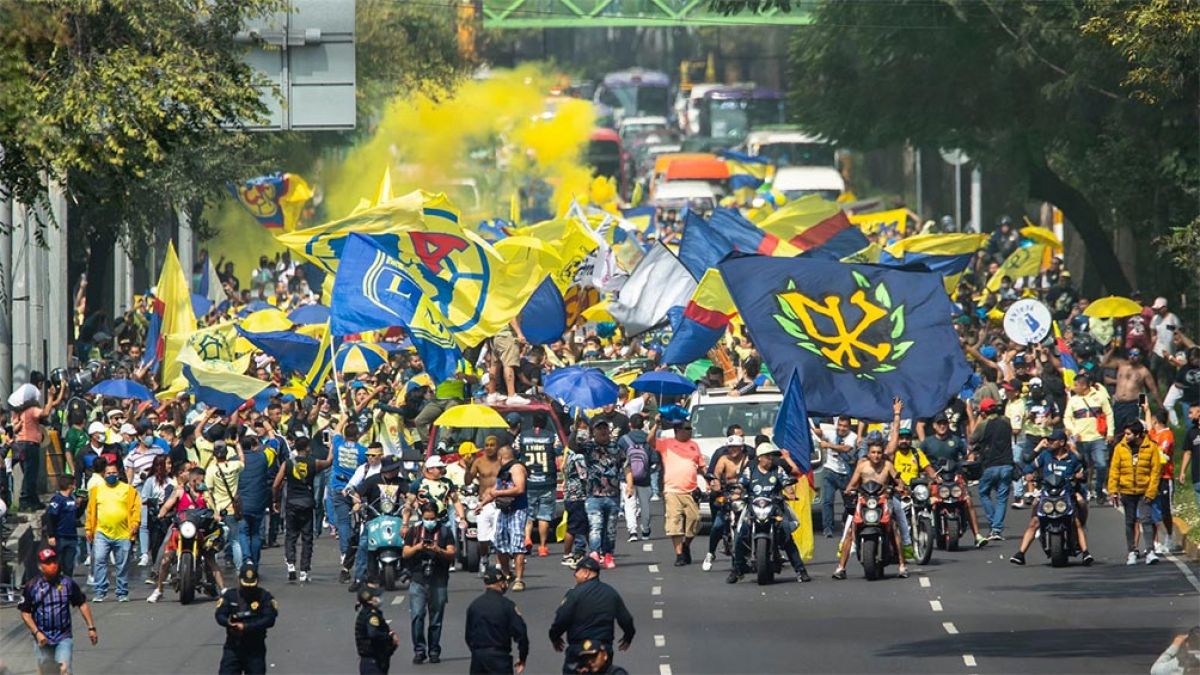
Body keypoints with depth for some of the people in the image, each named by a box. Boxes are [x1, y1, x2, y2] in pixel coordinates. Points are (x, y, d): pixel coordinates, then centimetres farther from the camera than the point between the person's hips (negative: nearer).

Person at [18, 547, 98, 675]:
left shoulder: (67, 582, 1)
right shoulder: (32, 586, -2)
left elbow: (82, 604, 7)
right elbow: (25, 613, -1)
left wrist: (91, 628, 3)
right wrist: (36, 632, -11)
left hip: (64, 637, -1)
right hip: (42, 639, 1)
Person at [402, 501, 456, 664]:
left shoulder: (445, 531, 6)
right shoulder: (413, 532, 11)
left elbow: (451, 554, 0)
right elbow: (405, 553, 6)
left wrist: (438, 551, -20)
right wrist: (417, 547, -13)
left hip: (439, 581, 0)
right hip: (418, 579, 0)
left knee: (436, 619, 3)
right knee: (417, 616, -10)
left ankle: (434, 651, 11)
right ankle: (419, 651, -5)